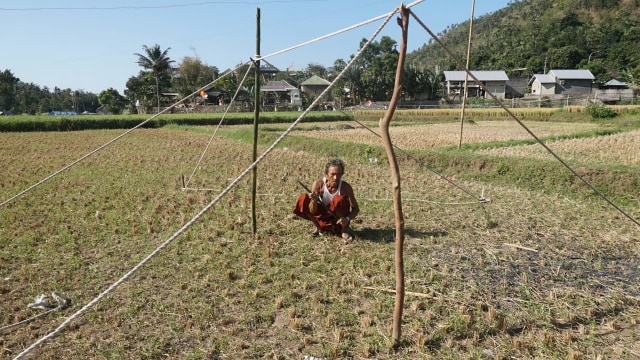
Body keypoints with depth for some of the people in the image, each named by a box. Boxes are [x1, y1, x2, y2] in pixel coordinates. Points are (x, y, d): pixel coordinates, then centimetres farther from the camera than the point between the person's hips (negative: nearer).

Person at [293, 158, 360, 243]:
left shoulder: (345, 187, -23)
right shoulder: (318, 184, -21)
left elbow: (356, 209, -14)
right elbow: (312, 211, -19)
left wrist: (347, 219, -34)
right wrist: (314, 200, -41)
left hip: (339, 219, -2)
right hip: (324, 216, 2)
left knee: (339, 199, -31)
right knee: (303, 199, -17)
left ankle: (344, 229, -8)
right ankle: (319, 227, 3)